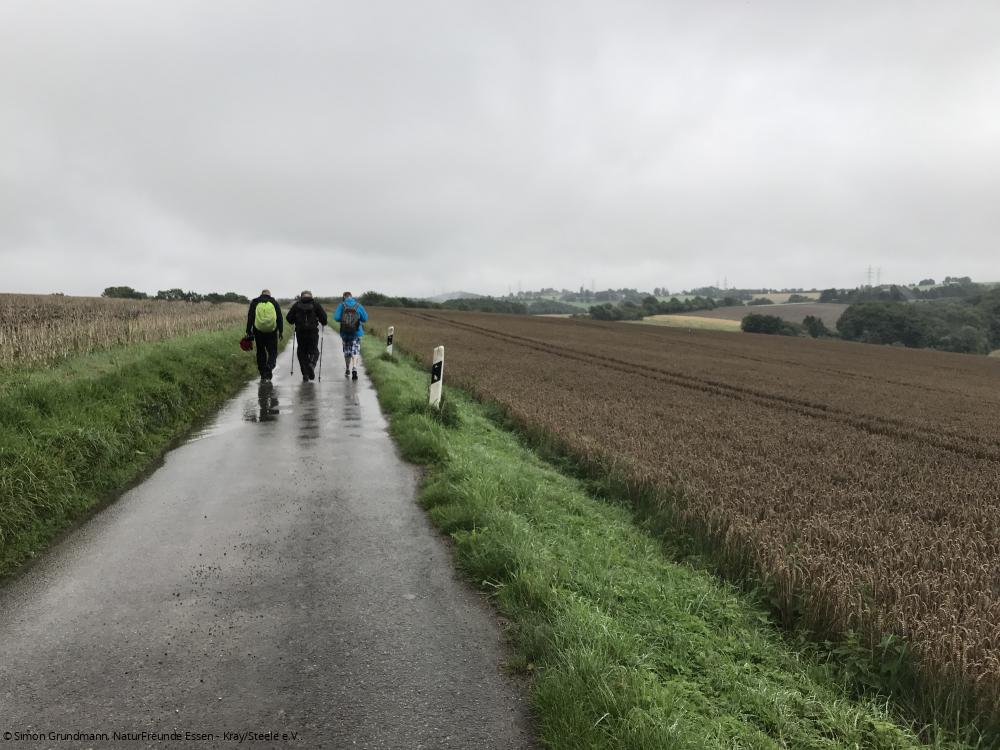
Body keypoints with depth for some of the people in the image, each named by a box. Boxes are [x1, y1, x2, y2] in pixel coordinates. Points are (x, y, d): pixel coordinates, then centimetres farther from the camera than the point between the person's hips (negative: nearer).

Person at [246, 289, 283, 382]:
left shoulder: (254, 302, 6)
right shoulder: (274, 302, 5)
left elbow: (250, 318, 2)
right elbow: (279, 318, 1)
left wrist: (249, 332, 4)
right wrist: (281, 331, 6)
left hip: (258, 332, 1)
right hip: (272, 332, -1)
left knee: (261, 353, 14)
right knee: (272, 353, 6)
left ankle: (263, 376, 16)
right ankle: (268, 375, -14)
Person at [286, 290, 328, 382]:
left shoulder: (296, 305, 5)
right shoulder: (316, 304, 3)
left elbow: (289, 317, 4)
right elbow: (323, 316, -5)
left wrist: (294, 323, 23)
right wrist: (323, 323, 15)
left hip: (300, 332, 1)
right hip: (313, 332, -1)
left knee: (302, 352, 10)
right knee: (314, 351, 12)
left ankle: (305, 375, 5)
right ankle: (312, 364, -20)